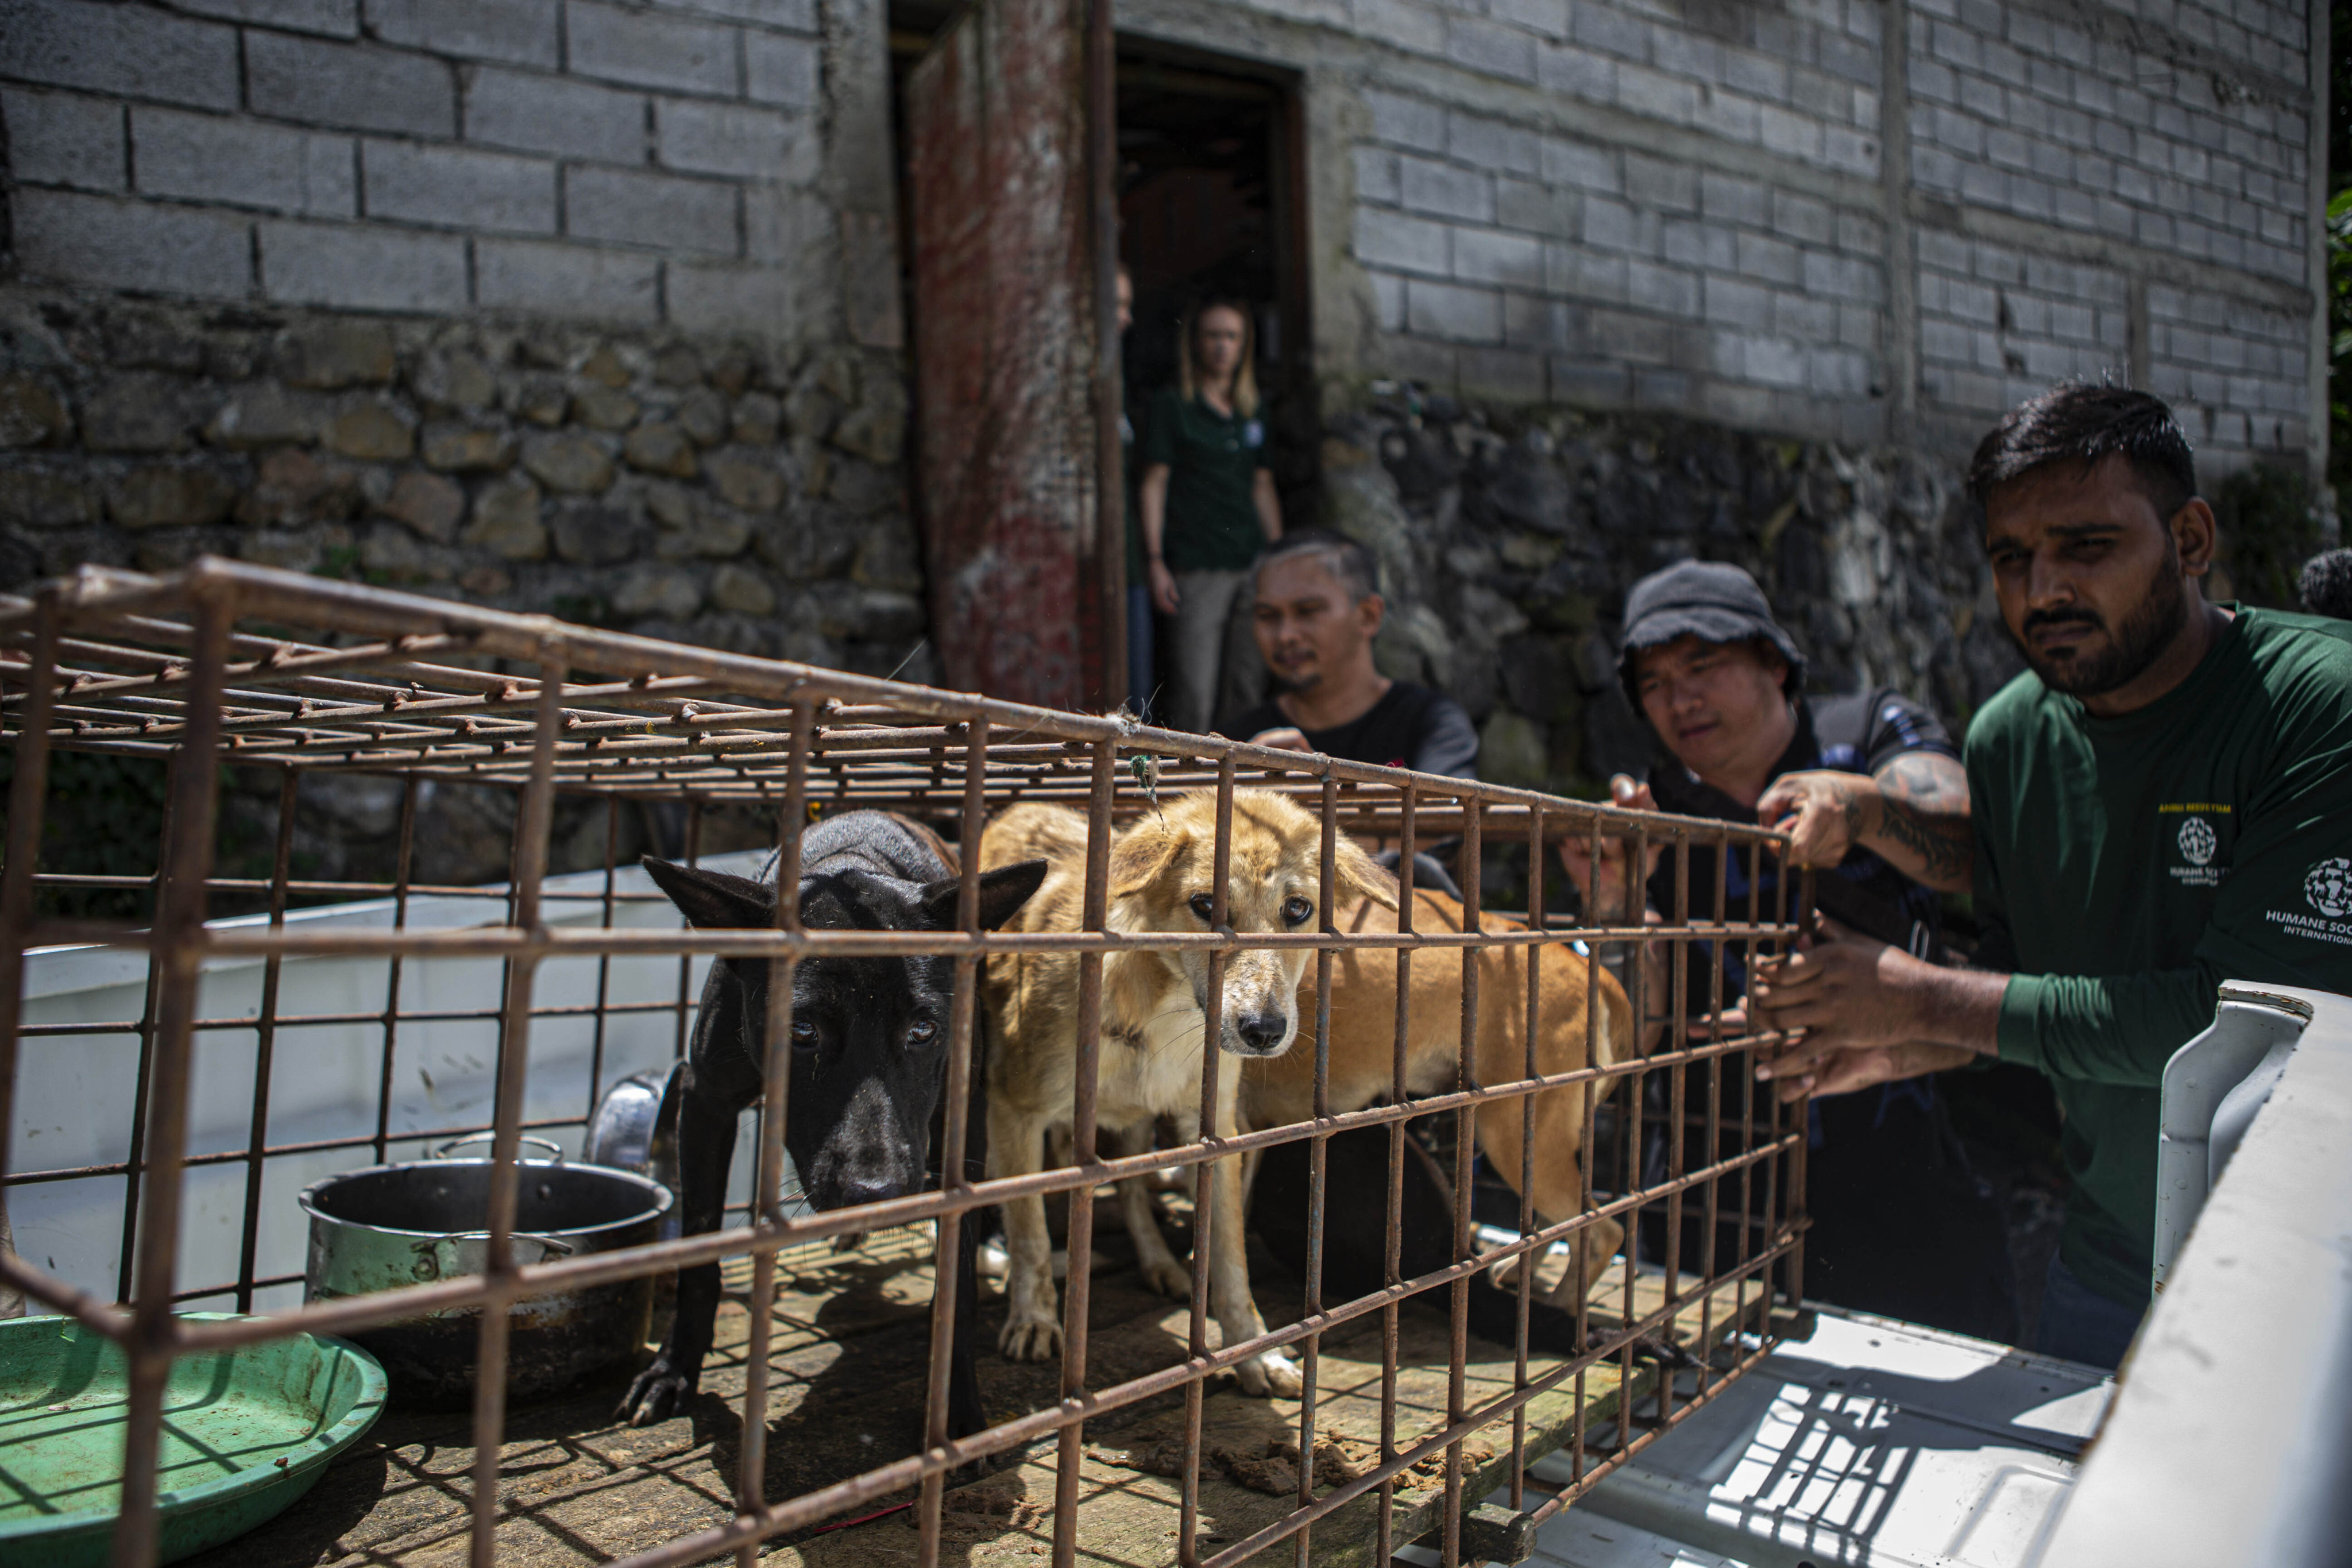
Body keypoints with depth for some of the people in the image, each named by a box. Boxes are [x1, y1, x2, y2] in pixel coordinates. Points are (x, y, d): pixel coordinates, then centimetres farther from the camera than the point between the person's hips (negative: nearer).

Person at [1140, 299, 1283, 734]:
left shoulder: (1253, 411, 16)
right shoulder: (1172, 405, 2)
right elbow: (1153, 485, -2)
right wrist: (1156, 562, -10)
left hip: (1253, 566, 5)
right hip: (1196, 564, -5)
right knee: (1194, 693, -9)